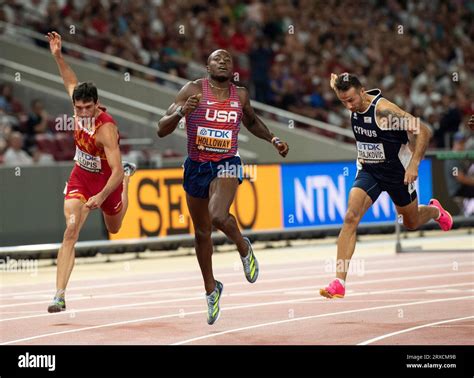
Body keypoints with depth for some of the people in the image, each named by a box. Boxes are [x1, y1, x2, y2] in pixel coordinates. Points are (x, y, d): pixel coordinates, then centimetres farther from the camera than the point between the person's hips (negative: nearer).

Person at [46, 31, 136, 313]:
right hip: (81, 177, 3)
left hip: (107, 179, -3)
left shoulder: (106, 128, -33)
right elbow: (71, 82, 8)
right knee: (71, 230, -18)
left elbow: (115, 169, -37)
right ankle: (60, 295, -23)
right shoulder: (80, 107, -16)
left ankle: (129, 178, 54)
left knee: (114, 228, 26)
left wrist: (101, 196, -49)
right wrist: (58, 56, 2)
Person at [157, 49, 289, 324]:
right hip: (196, 167, 1)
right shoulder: (193, 90, -8)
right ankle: (211, 289, 33)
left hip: (227, 165, -1)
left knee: (218, 216, -30)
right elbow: (162, 130, -12)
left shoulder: (240, 95, 2)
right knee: (202, 233, 13)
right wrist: (181, 112, -30)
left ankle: (243, 247, 2)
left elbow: (251, 121, 26)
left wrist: (273, 139, 13)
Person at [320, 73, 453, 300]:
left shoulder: (384, 110, -28)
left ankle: (434, 211, 57)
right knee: (351, 217, -19)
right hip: (368, 171, 4)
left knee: (411, 223, 18)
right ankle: (339, 283, -24)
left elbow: (423, 131, -28)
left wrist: (414, 164, -34)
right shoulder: (353, 106, -9)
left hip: (397, 171, -4)